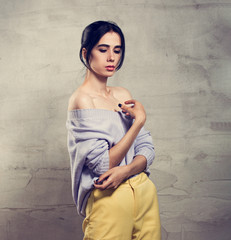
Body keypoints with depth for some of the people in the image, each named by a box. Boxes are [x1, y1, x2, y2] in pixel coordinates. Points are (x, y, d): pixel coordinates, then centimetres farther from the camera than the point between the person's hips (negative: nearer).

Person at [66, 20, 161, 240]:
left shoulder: (123, 95, 7)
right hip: (110, 202, -6)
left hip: (146, 193, 6)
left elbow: (147, 149, 4)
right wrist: (138, 120, -16)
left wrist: (125, 170, -16)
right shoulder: (82, 99, -13)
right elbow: (103, 165, -19)